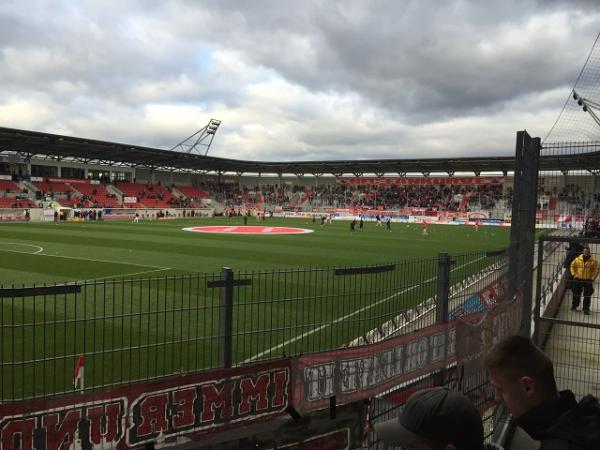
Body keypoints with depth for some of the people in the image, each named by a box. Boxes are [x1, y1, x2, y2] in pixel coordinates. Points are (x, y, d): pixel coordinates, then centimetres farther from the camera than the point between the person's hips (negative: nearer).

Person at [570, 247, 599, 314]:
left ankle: (586, 309, 10)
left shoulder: (593, 261, -6)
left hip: (588, 281, -2)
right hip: (578, 279, 2)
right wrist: (574, 274, 2)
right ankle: (574, 305, 29)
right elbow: (572, 266, 10)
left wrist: (593, 278, -6)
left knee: (587, 296, 0)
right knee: (576, 294, 13)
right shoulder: (578, 259, -2)